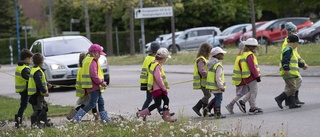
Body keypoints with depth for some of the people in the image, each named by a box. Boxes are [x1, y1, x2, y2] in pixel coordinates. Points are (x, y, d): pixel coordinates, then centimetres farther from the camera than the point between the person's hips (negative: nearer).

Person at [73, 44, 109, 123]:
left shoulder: (87, 60, 15)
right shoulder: (93, 62, -17)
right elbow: (94, 75, -26)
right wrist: (101, 82, -15)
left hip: (95, 86, 10)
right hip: (93, 86, -10)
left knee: (101, 102, 15)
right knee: (92, 103, -7)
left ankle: (104, 119, 20)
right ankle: (77, 117, -10)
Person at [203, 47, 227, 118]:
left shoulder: (211, 63, 10)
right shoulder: (218, 65, -20)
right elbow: (218, 78, -24)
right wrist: (221, 86, -20)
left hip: (212, 85, 9)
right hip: (216, 86, -9)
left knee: (216, 98, 22)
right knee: (218, 99, 1)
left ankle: (207, 108, 15)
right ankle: (218, 114, 6)